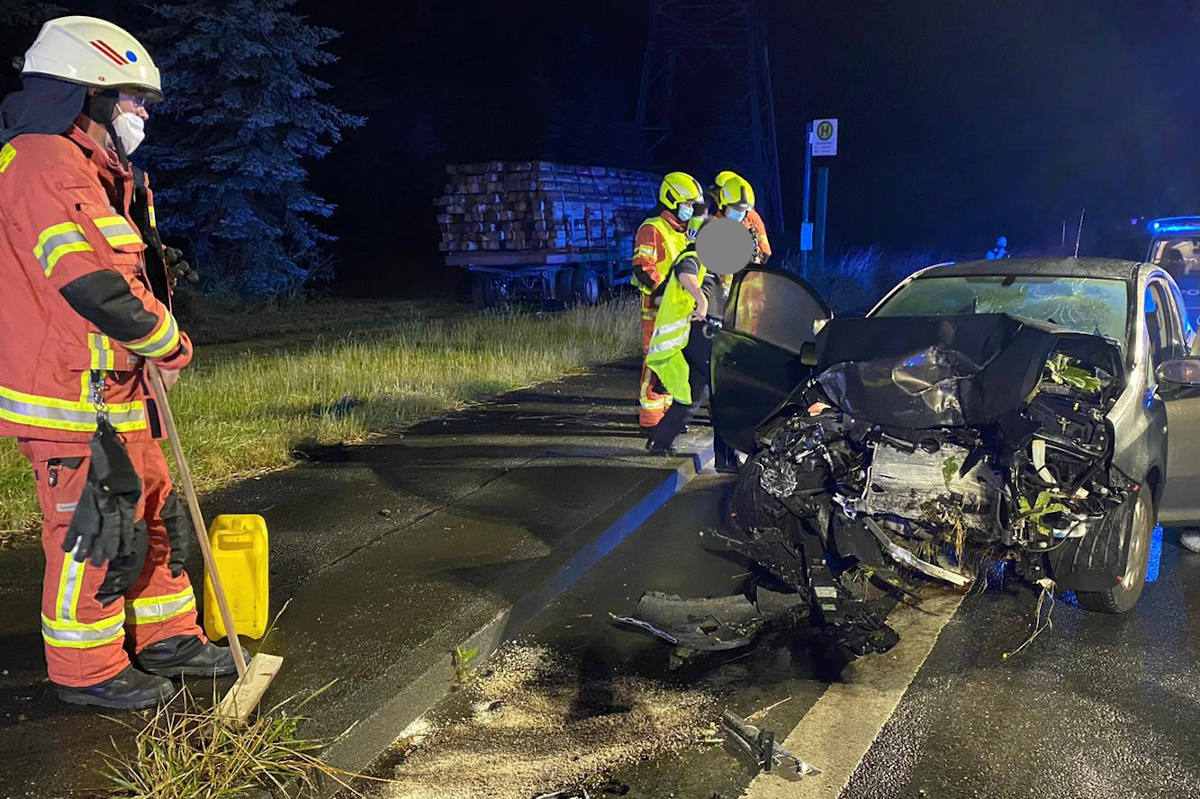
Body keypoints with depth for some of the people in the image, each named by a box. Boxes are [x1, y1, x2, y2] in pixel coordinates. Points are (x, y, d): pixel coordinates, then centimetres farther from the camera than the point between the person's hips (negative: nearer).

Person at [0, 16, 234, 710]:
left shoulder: (88, 171, 18)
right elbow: (95, 285, -26)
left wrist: (151, 350, 8)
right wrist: (171, 343, -12)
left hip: (116, 392, 10)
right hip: (73, 400, -10)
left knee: (156, 513, 17)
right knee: (95, 534, 0)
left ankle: (166, 638, 30)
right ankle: (87, 670, 17)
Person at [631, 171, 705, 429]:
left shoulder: (686, 232, 21)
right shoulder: (652, 229, -8)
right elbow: (642, 268, -17)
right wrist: (661, 289, -26)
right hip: (658, 310, -9)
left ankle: (667, 409, 24)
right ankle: (650, 418, -5)